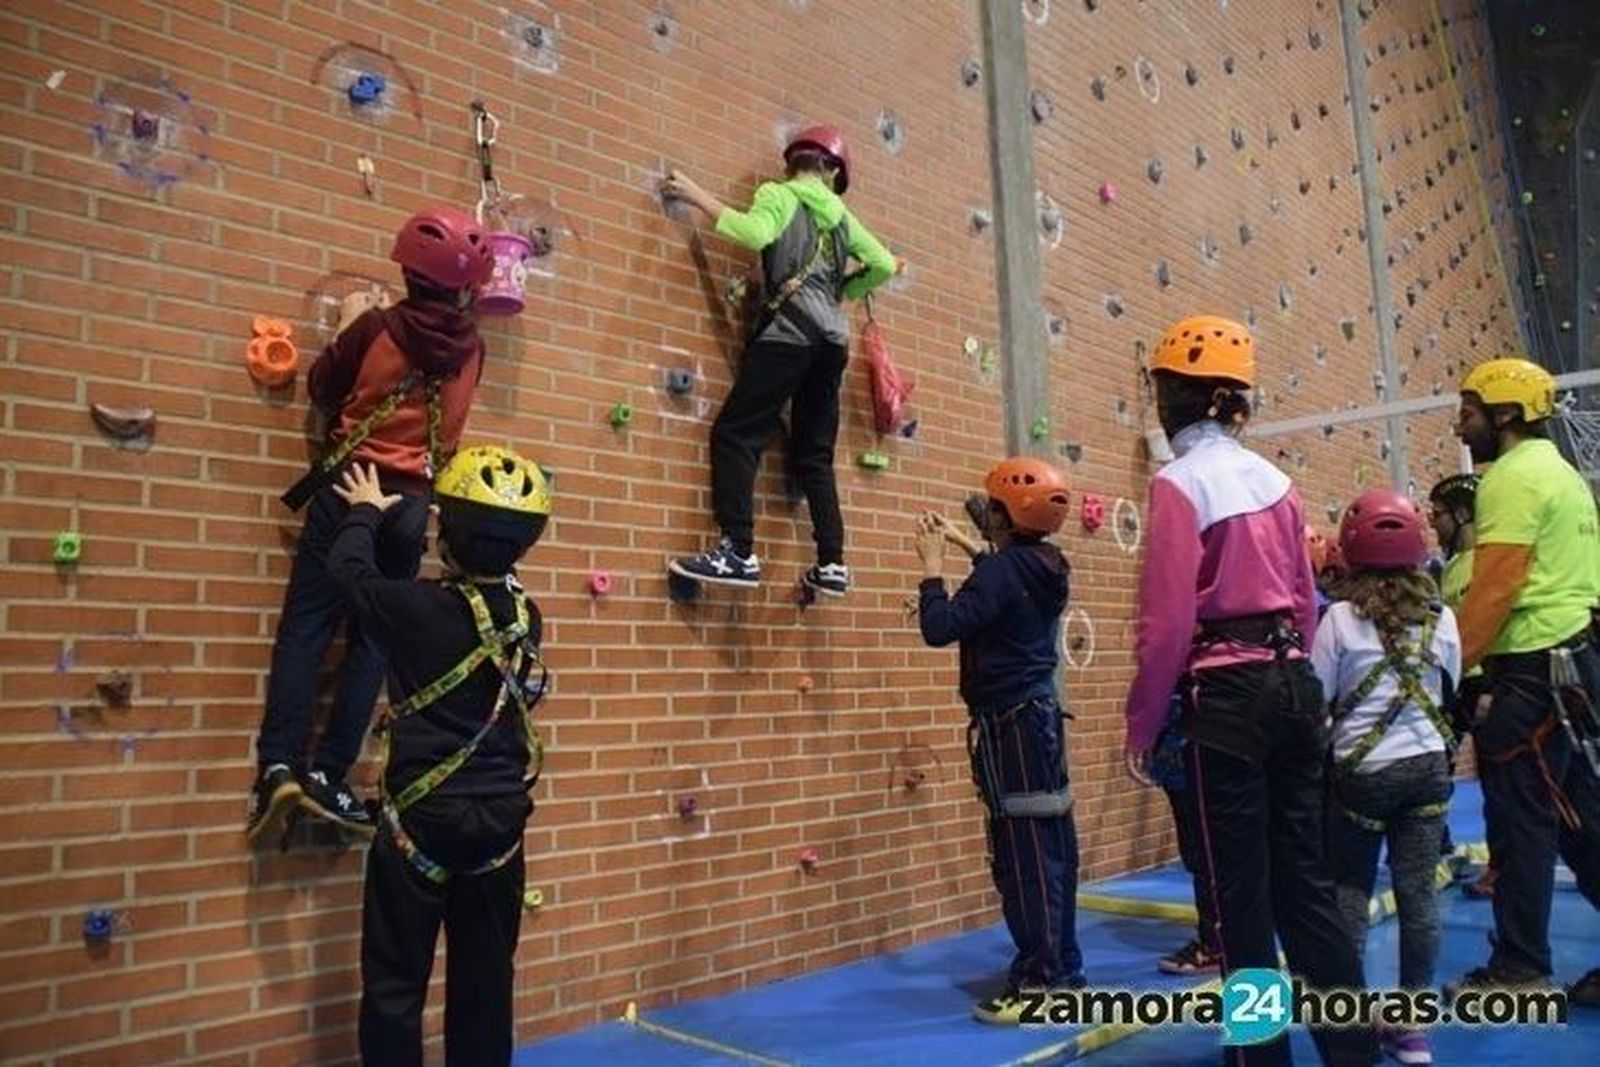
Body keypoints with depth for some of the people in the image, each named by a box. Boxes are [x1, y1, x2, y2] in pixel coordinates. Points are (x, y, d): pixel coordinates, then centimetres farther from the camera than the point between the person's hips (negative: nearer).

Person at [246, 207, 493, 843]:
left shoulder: (378, 327, -5)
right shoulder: (471, 347, 1)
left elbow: (321, 387, 6)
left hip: (350, 487, -1)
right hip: (412, 504, 2)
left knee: (305, 628, 2)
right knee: (371, 639, 6)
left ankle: (278, 764, -7)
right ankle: (326, 775, 3)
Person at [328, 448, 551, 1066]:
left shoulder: (421, 610, -16)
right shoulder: (527, 618, -3)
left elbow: (349, 568, 1)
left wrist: (365, 511, 19)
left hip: (422, 823, -4)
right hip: (500, 823, 5)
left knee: (395, 986, 8)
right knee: (484, 981, 16)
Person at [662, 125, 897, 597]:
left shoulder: (779, 194, 6)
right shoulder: (839, 213, 22)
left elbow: (756, 234, -15)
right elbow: (884, 266, 19)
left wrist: (700, 197, -5)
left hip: (790, 332, -6)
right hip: (832, 339, 6)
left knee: (735, 434, -9)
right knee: (814, 455, 9)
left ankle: (738, 553, -22)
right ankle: (833, 564, 3)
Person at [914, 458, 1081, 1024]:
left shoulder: (1003, 569, -19)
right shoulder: (1042, 567, 8)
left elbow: (940, 628, -23)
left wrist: (933, 564, -11)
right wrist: (963, 545, 30)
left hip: (1009, 725, -9)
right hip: (1040, 716, 9)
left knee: (1023, 856, -5)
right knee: (1052, 846, 13)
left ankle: (1039, 984, 1)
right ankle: (1063, 968, 24)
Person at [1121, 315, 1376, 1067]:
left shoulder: (1179, 483, -12)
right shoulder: (1273, 478, 10)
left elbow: (1167, 622, -15)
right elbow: (1304, 599, 14)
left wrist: (1141, 727, -6)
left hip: (1226, 696, -7)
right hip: (1293, 683, 7)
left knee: (1241, 891, 4)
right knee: (1304, 876, 15)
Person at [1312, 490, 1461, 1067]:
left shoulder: (1341, 618, -11)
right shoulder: (1441, 619, 0)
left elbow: (1317, 698, -10)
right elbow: (1449, 690, 12)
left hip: (1361, 771, -3)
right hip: (1428, 765, 3)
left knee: (1350, 891, 8)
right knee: (1418, 892, 7)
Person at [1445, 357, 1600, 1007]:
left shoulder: (1513, 477, -11)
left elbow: (1494, 591, -19)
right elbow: (1547, 580, 17)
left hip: (1532, 671, -10)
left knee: (1519, 820, -1)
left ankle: (1518, 970, 10)